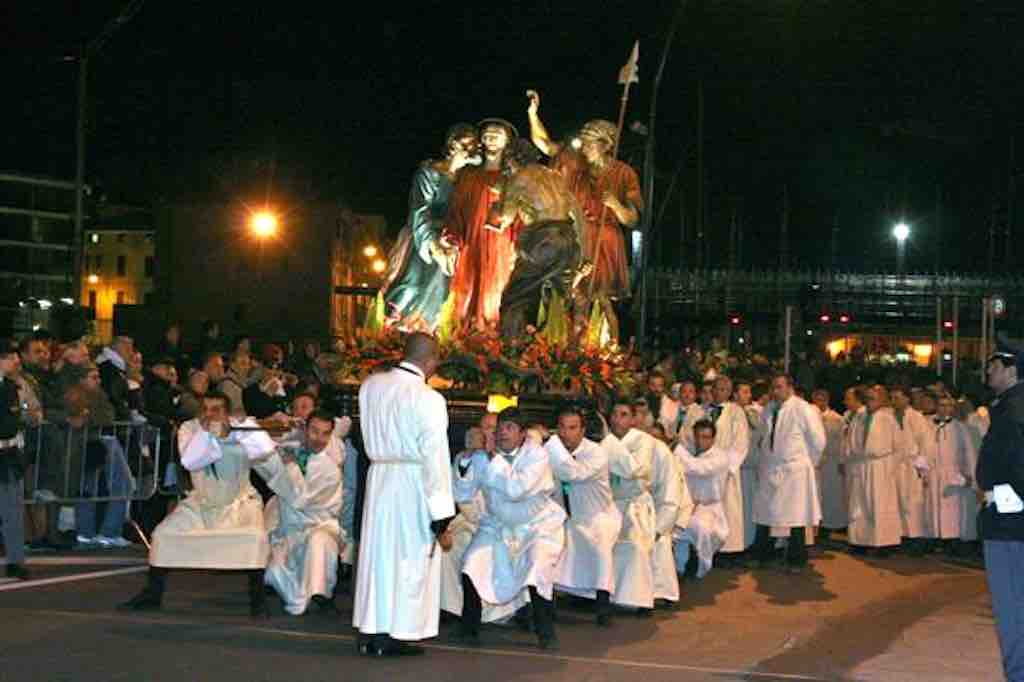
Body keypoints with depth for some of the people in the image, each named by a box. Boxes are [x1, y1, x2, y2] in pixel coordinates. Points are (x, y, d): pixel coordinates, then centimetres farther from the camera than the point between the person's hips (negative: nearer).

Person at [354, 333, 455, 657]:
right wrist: (441, 507, -12)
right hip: (413, 484, -6)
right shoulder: (428, 399, -17)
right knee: (409, 557, 4)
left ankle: (371, 631, 19)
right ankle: (396, 634, 8)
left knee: (378, 551, 13)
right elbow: (435, 456, -16)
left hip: (378, 478, 6)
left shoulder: (370, 385, -1)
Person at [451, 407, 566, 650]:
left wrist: (495, 458, -30)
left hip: (538, 525, -4)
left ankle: (546, 633, -4)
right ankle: (469, 629, 5)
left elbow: (516, 490, -34)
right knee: (472, 565, -12)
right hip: (498, 525, 4)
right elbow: (462, 495, -7)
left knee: (537, 573, -23)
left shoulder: (537, 454, -19)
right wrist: (464, 463, -21)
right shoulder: (483, 455, -8)